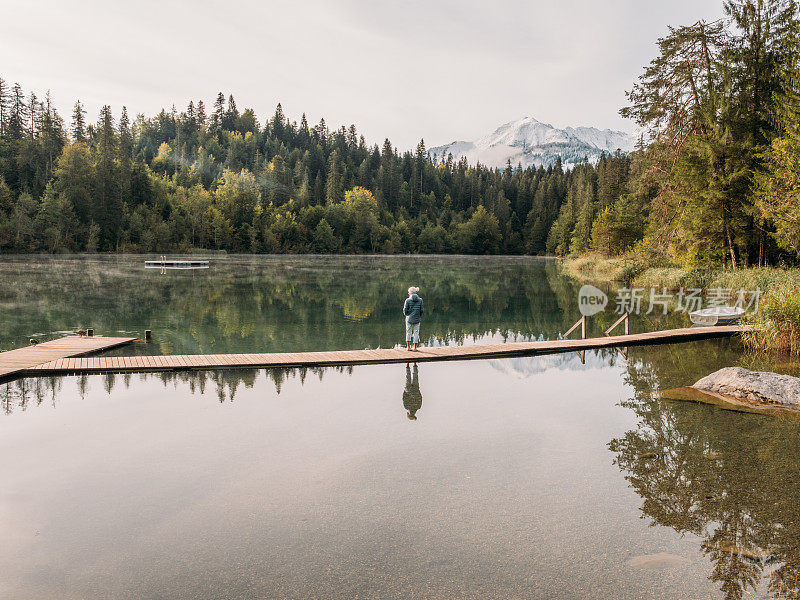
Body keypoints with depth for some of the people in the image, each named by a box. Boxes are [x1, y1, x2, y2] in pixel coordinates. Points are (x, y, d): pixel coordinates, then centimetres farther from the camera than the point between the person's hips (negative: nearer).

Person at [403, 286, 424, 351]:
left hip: (409, 319, -1)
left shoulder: (408, 300, -8)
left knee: (408, 332, 12)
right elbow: (422, 310, -1)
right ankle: (415, 348, 10)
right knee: (416, 333, 8)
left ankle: (408, 346, 9)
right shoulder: (420, 300, -2)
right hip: (417, 319, 1)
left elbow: (405, 310, -7)